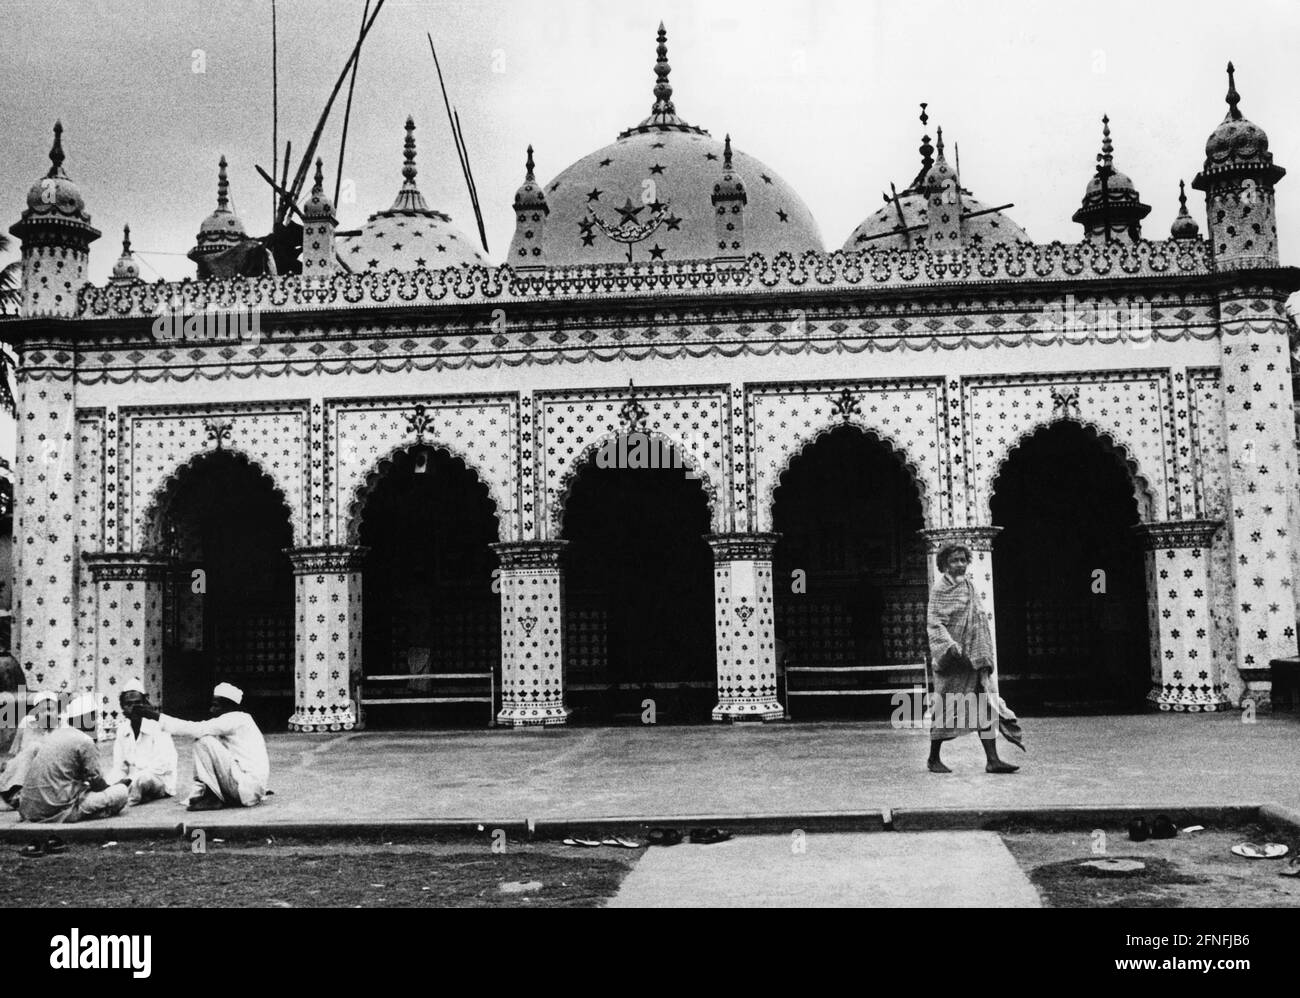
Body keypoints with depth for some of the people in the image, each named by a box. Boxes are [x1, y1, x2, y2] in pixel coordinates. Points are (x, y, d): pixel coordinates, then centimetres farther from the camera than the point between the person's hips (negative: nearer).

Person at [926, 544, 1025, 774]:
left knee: (985, 708, 0)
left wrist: (985, 655, 18)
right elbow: (934, 623, -13)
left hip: (975, 657, 6)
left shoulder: (969, 586, 14)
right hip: (953, 659, -6)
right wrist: (949, 643, -29)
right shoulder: (940, 589, -5)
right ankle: (933, 758, 14)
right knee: (947, 707, 1)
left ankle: (992, 760, 0)